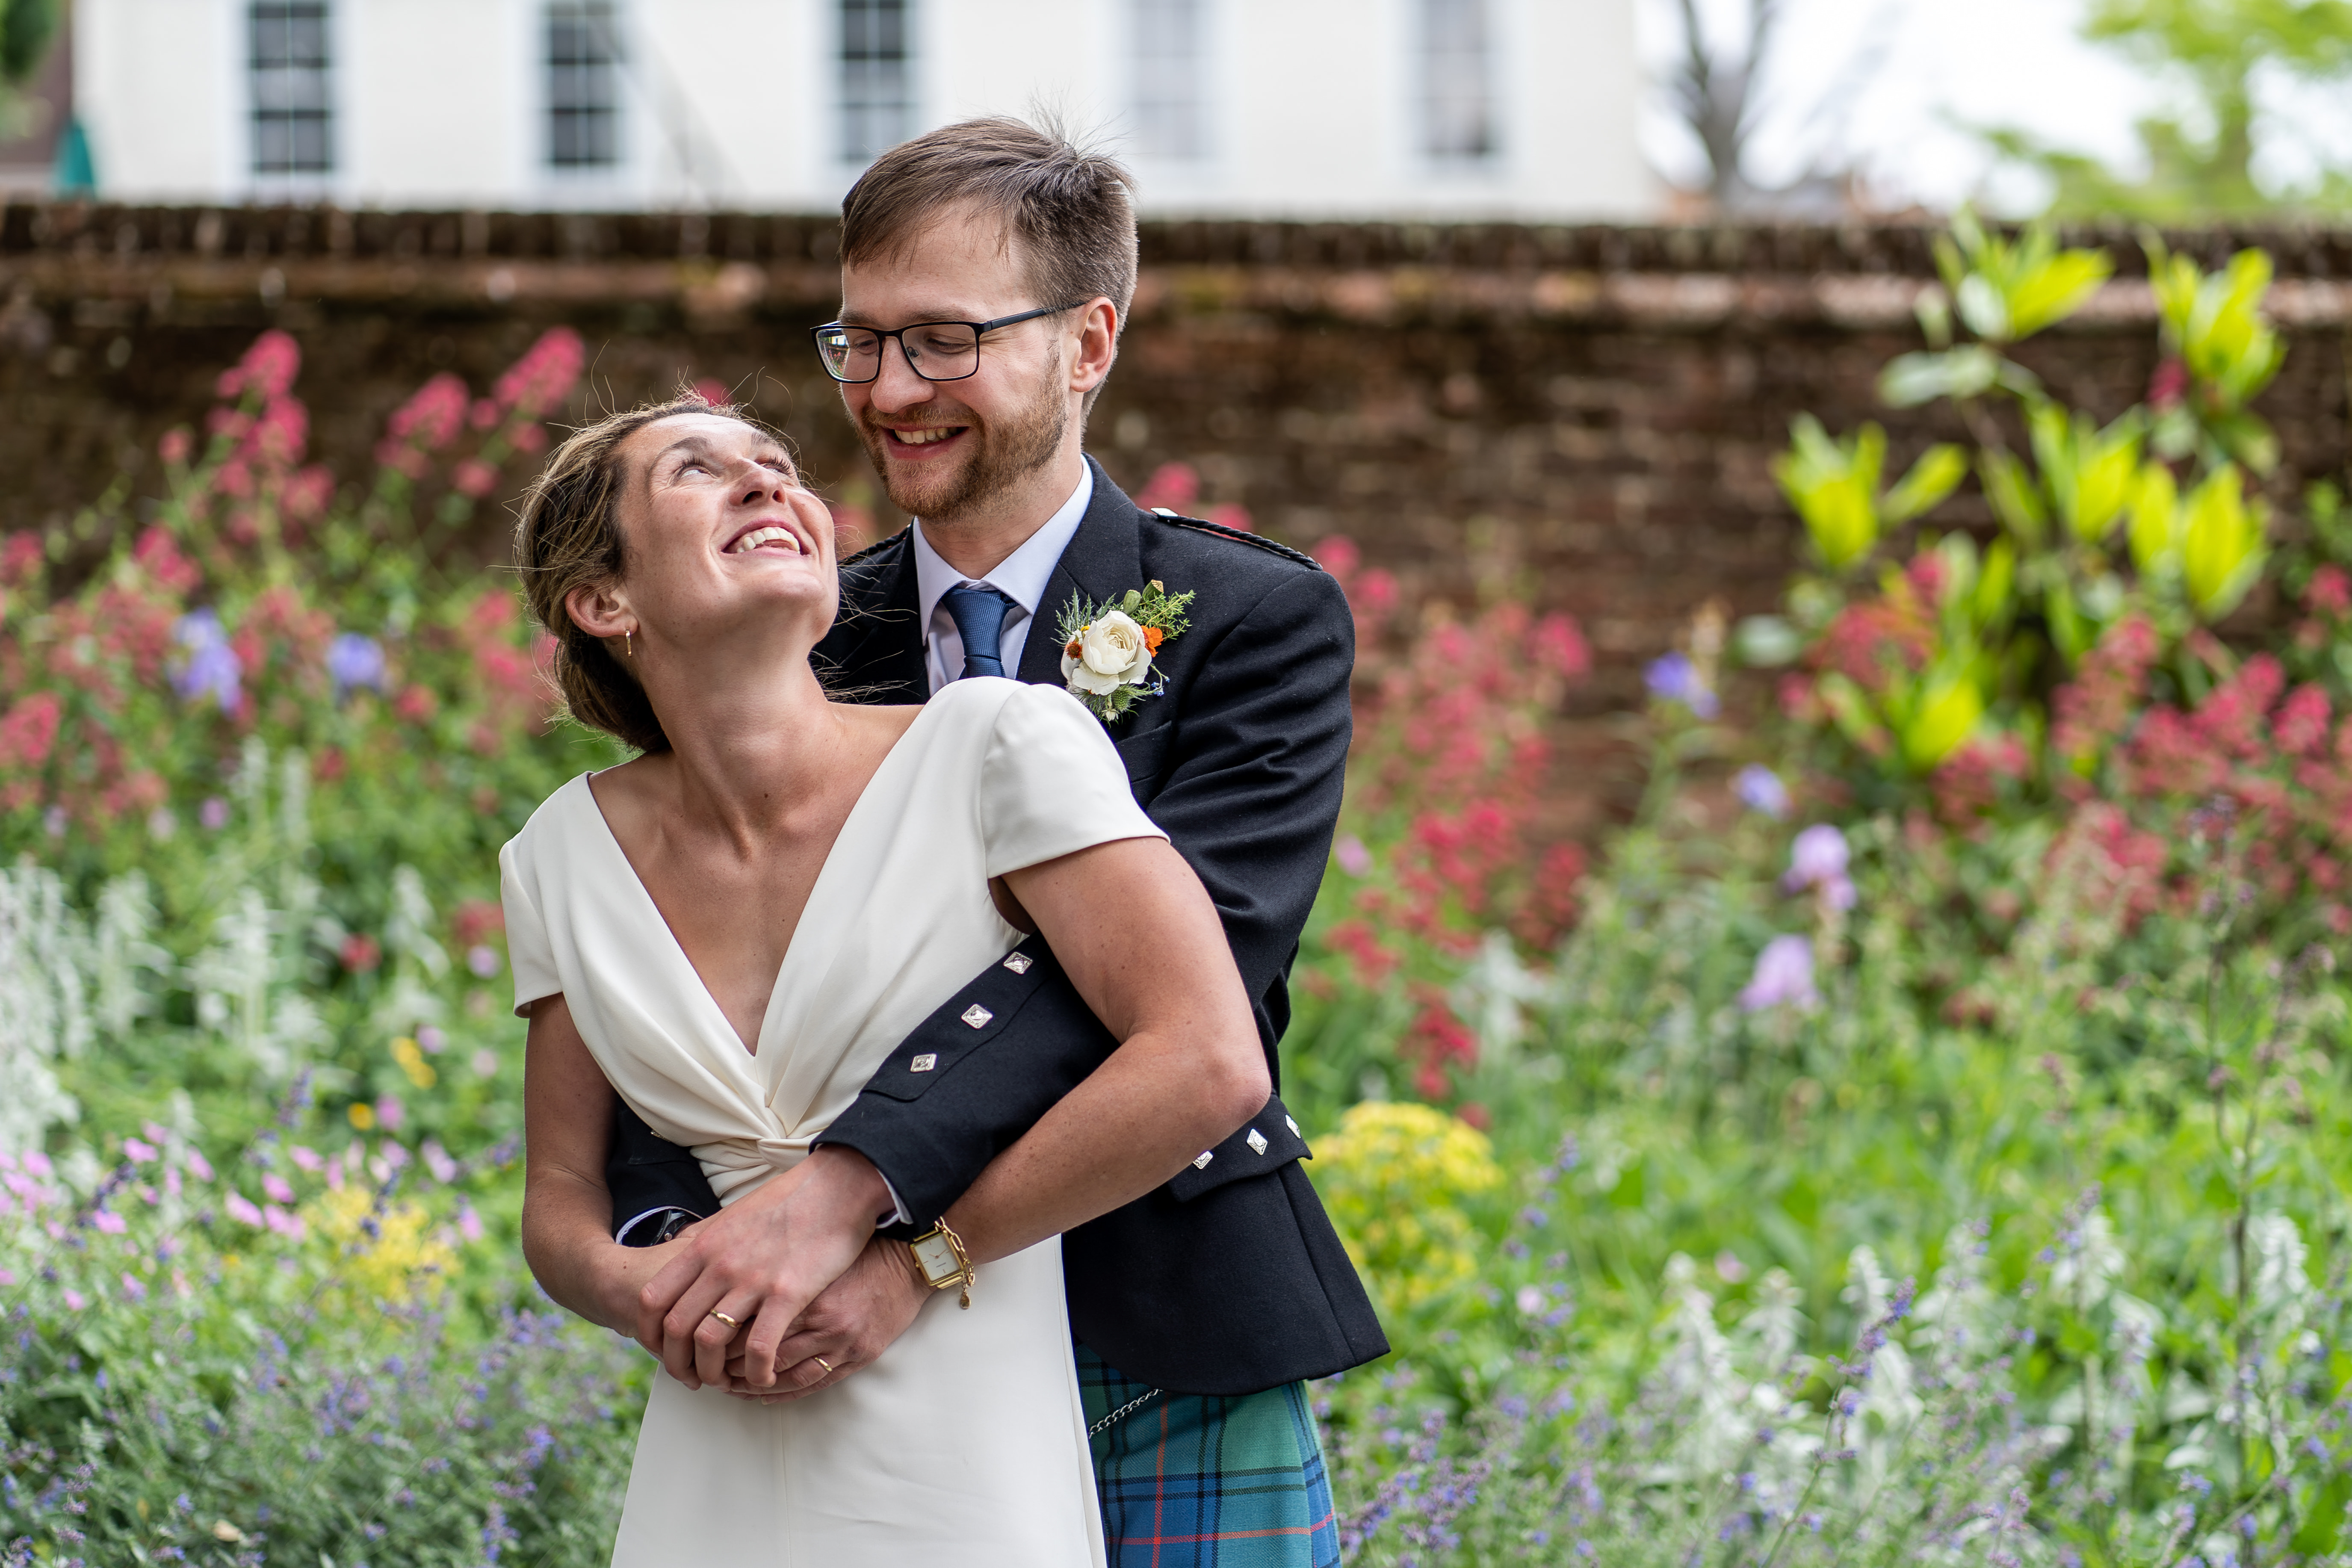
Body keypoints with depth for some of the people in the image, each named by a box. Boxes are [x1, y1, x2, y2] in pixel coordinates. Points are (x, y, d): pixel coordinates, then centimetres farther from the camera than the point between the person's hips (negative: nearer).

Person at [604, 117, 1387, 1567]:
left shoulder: (1260, 622, -3)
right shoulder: (795, 644, 7)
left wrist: (846, 1187, -30)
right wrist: (678, 1250, -21)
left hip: (1175, 1373, -3)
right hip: (890, 1352, 3)